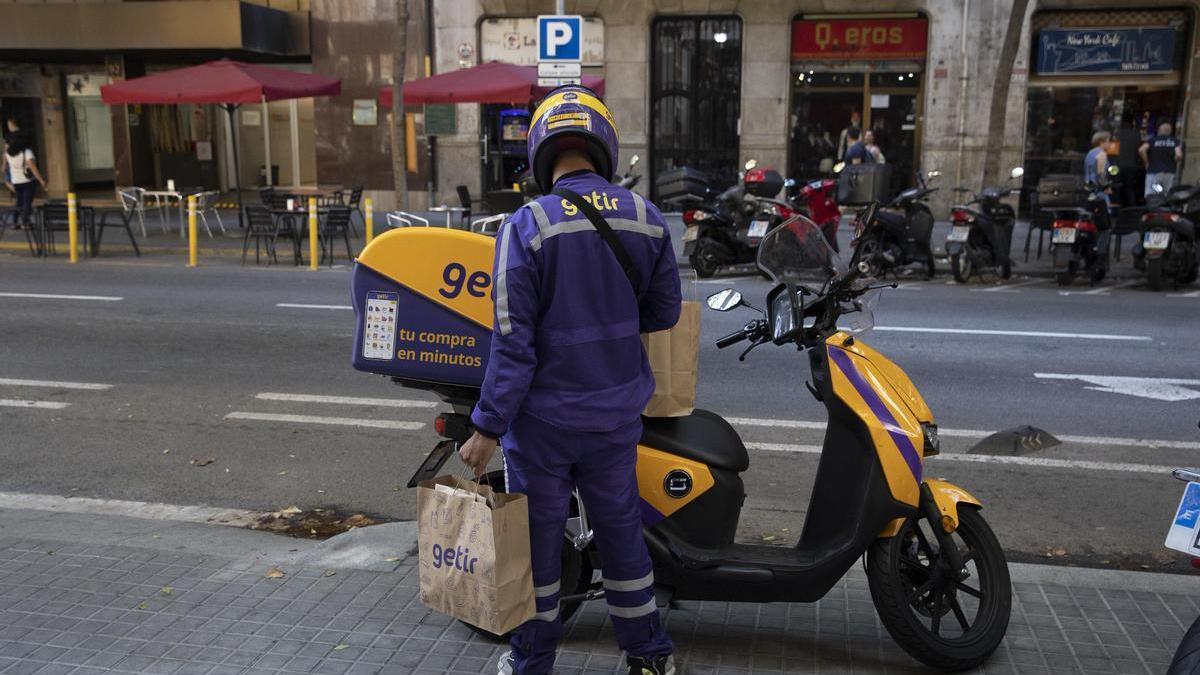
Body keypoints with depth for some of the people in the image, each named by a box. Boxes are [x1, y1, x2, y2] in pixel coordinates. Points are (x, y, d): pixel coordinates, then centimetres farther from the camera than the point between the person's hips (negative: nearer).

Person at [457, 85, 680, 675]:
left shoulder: (527, 226, -17)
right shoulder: (647, 219, -4)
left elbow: (513, 342, -19)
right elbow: (664, 312, 7)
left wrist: (487, 427, -11)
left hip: (545, 417, -4)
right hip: (617, 414, 4)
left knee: (538, 535, 13)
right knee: (619, 526, 19)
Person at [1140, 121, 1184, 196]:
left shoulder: (1152, 140, 3)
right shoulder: (1175, 141, 5)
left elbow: (1141, 150, -14)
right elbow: (1179, 155, -12)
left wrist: (1147, 163, -3)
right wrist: (1174, 163, 8)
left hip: (1154, 172, -2)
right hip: (1169, 174, 2)